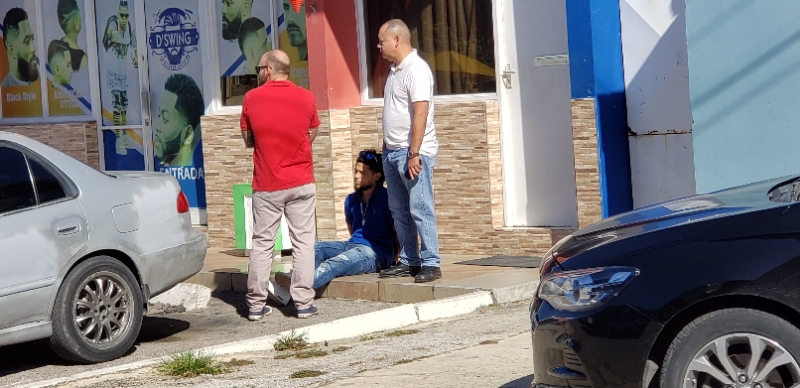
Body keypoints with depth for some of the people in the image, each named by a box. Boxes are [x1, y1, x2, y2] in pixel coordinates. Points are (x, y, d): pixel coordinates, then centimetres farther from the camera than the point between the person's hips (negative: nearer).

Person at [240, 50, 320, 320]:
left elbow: (248, 140, 5)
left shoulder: (251, 99, -5)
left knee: (262, 243, 8)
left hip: (266, 186, 0)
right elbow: (311, 136, 9)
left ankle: (256, 304, 9)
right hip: (301, 182, 0)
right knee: (303, 241, 5)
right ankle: (304, 302, 3)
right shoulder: (306, 98, -3)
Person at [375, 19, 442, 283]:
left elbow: (420, 115, -20)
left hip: (413, 152, -9)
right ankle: (409, 261, 19)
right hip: (392, 152, 10)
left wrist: (413, 154, -23)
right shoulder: (395, 69, 15)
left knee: (420, 209, -7)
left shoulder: (416, 70, -14)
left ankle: (431, 263, -3)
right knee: (399, 210, 12)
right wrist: (387, 146, 17)